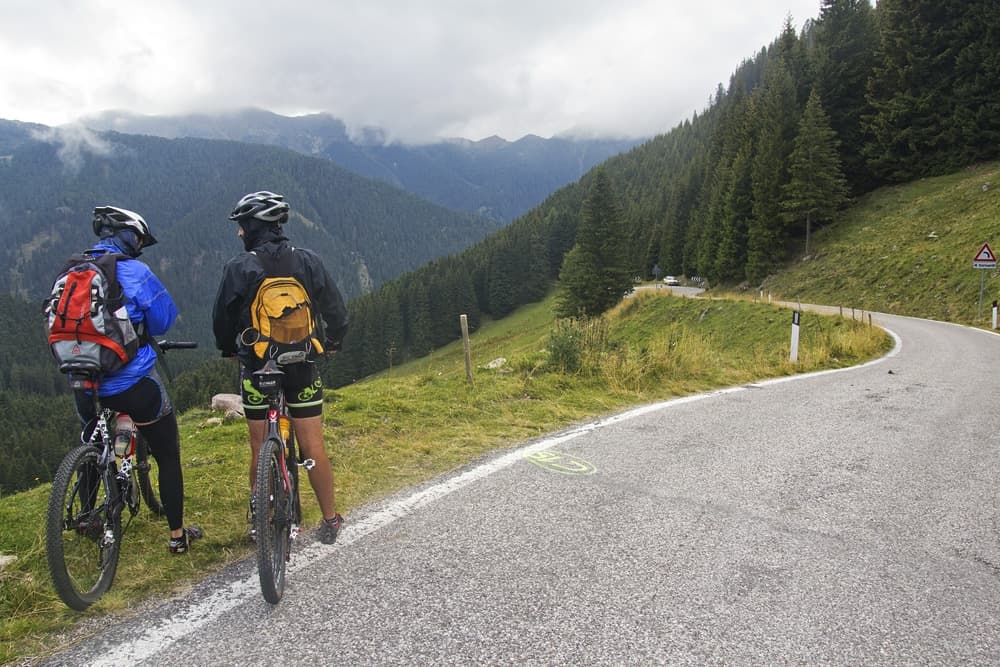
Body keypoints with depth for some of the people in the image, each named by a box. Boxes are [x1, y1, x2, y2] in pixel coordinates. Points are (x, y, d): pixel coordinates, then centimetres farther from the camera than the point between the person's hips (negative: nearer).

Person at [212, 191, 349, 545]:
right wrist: (331, 343, 20)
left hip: (256, 368, -1)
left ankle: (258, 520, 24)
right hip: (303, 368, 1)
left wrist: (228, 350, 23)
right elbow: (337, 312, 1)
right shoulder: (308, 261, -3)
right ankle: (330, 521, 16)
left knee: (260, 450, 11)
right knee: (313, 447, 7)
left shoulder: (238, 267, -7)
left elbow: (222, 317, 3)